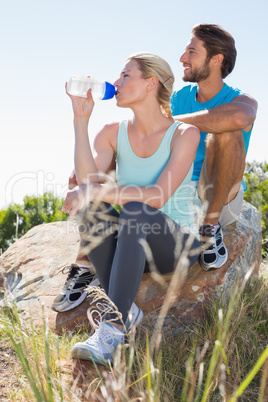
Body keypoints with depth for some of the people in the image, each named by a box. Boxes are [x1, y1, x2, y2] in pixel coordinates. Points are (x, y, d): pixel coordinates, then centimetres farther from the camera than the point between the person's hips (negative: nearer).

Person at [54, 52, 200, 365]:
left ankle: (113, 327, -35)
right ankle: (126, 310, -24)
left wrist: (96, 191, -31)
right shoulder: (113, 133, 4)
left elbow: (158, 197, -23)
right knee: (91, 206, -26)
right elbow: (87, 179, -15)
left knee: (136, 211, -36)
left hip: (177, 245, -4)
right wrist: (81, 118, -15)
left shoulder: (184, 134, -9)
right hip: (130, 247, 4)